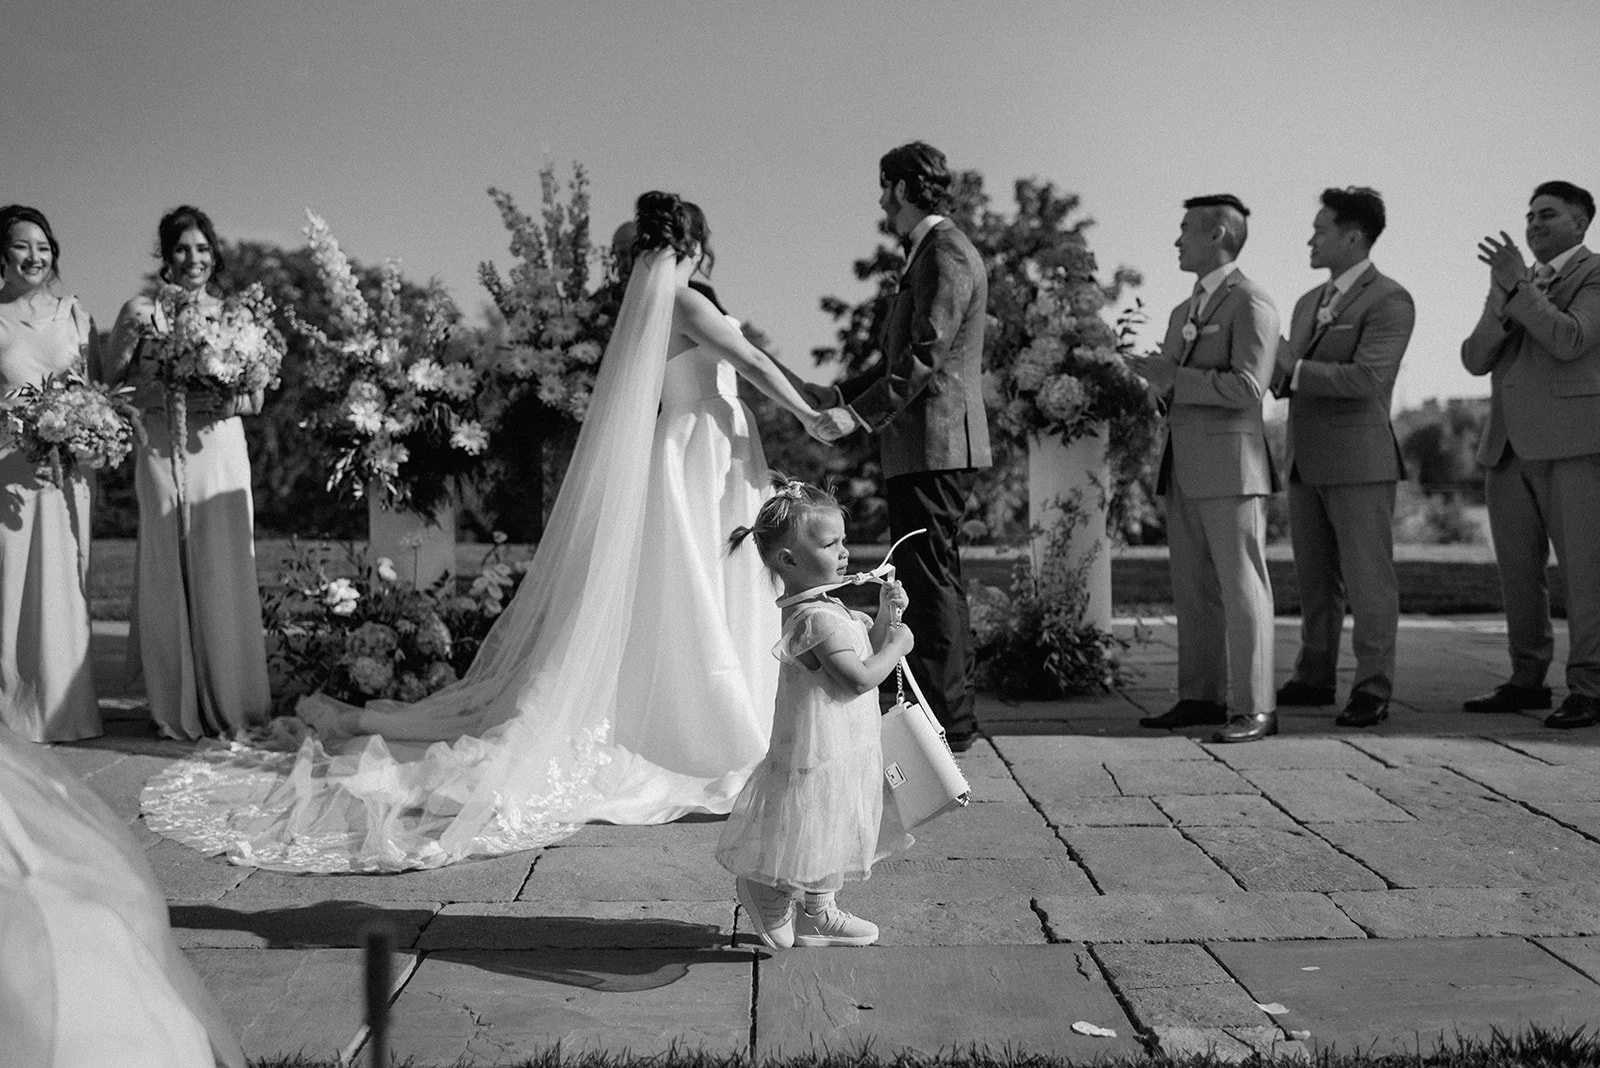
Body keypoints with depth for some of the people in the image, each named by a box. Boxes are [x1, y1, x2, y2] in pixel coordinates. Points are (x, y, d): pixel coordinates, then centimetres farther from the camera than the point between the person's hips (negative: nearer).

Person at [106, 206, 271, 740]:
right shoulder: (143, 311, 6)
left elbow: (256, 400, 6)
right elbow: (113, 380, 1)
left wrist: (219, 398, -13)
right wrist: (132, 330, -11)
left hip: (219, 450, 0)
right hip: (161, 451, 0)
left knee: (222, 573, -1)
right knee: (167, 574, 2)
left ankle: (228, 702, 10)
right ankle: (176, 708, 12)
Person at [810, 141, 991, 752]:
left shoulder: (946, 255, -12)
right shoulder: (932, 254, 21)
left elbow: (926, 354, -21)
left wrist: (860, 414, -24)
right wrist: (839, 395, 19)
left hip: (934, 445, -11)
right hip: (930, 446, 11)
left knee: (930, 580, -9)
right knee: (935, 580, 15)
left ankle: (944, 723, -5)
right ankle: (953, 712, 23)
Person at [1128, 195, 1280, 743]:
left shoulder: (1251, 303, -6)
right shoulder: (1183, 312, 22)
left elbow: (1246, 387, -16)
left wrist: (1173, 378, -13)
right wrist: (1153, 371, 9)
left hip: (1230, 465, -8)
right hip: (1184, 468, 8)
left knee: (1242, 586, -5)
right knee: (1192, 589, 9)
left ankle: (1255, 708, -2)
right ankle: (1200, 697, 15)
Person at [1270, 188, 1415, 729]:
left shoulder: (1390, 301, -8)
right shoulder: (1308, 303, 17)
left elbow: (1365, 380, -20)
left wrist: (1292, 368, -19)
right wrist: (1271, 368, -3)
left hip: (1360, 461, -7)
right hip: (1306, 461, 8)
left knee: (1367, 581, -1)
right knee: (1314, 579, 13)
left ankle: (1373, 690, 6)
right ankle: (1314, 678, 23)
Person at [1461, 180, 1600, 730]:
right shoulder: (1513, 282, 20)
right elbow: (1475, 359, 9)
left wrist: (1519, 287, -17)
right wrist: (1501, 299, -6)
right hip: (1509, 445, 7)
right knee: (1518, 571, 8)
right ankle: (1527, 680, 16)